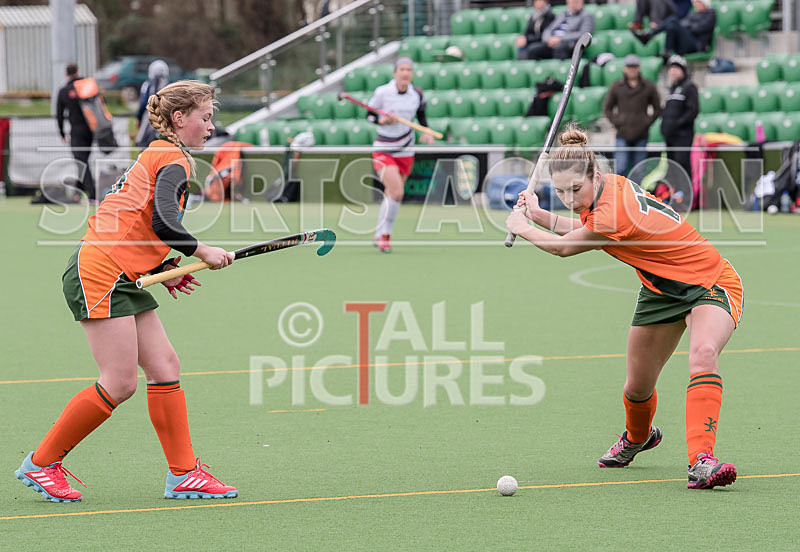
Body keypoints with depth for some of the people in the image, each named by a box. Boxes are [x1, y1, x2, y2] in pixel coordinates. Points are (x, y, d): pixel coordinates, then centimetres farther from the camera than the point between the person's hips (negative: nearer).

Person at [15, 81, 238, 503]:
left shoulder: (155, 157, 22)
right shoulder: (175, 160, -9)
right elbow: (163, 223, -22)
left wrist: (161, 269, 11)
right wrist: (201, 252, -7)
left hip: (122, 280, 10)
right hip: (99, 275, -10)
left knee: (165, 368, 5)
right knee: (118, 385, -8)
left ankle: (183, 475, 6)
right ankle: (41, 464, 3)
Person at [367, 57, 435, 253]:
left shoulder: (417, 94, -3)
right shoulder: (382, 92, -12)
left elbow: (421, 114, 16)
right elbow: (369, 114, -1)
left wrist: (427, 132, 1)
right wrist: (382, 120, -21)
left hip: (405, 152, 4)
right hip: (383, 150, -4)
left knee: (392, 195, 11)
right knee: (397, 193, -20)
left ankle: (380, 236, 30)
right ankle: (384, 235, -4)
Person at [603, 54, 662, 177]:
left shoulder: (649, 87, 4)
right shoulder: (616, 87, 4)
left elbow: (657, 108, 10)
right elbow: (607, 108, 10)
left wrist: (647, 122, -3)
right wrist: (617, 122, -3)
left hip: (641, 136, 1)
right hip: (623, 135, -1)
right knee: (621, 168, -11)